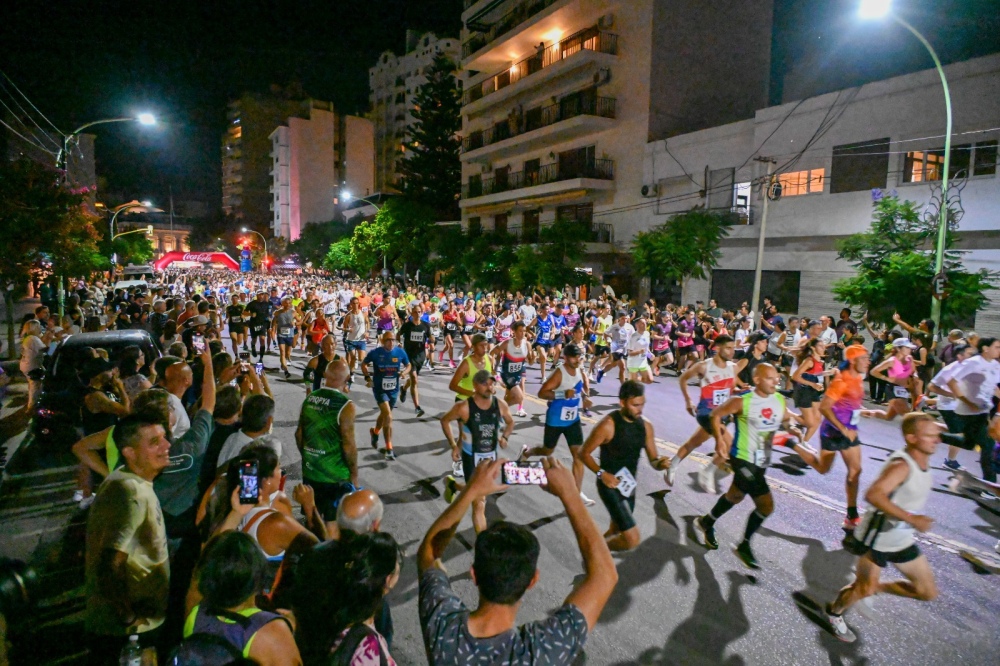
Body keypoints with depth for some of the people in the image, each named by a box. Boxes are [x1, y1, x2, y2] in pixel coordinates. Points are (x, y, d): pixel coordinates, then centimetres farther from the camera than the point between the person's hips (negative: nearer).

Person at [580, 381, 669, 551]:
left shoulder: (646, 426, -1)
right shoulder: (608, 425, -20)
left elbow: (653, 460, 3)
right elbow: (584, 454, -11)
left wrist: (660, 463, -19)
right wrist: (601, 473, -23)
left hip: (629, 486, 7)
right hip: (610, 486, -7)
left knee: (616, 532, 23)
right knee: (632, 540, -14)